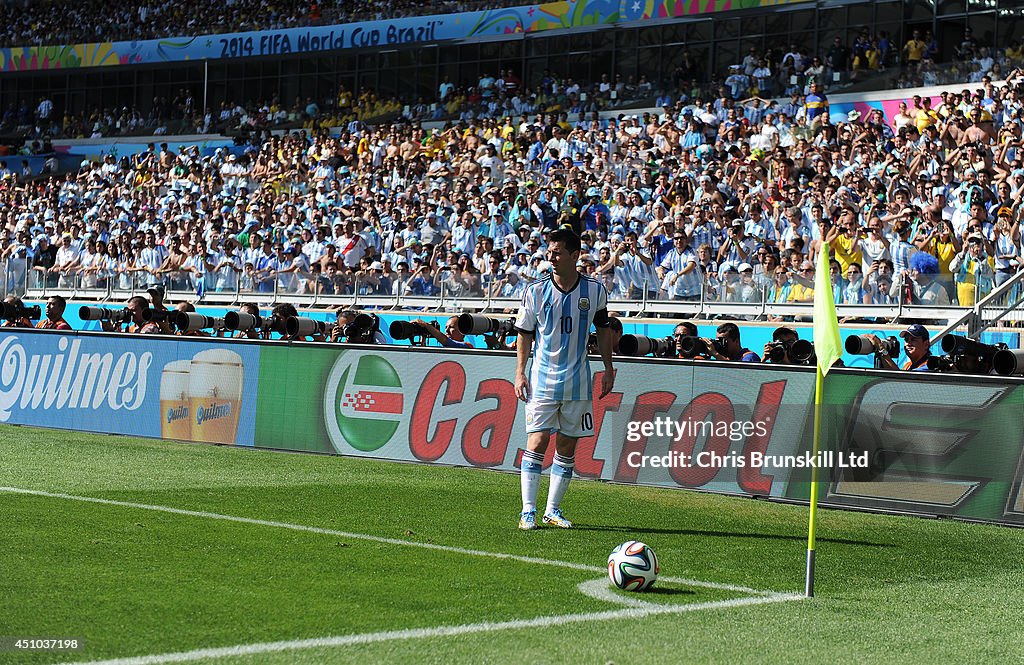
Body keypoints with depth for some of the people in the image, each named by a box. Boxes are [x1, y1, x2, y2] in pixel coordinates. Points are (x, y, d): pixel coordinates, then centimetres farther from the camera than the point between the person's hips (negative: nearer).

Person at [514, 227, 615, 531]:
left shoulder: (594, 290, 0)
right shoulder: (535, 291, -3)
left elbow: (603, 329, 13)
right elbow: (524, 334, 4)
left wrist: (608, 369, 12)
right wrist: (520, 373, -3)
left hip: (577, 382, 2)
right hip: (542, 379, -2)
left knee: (567, 446, 6)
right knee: (537, 441, -9)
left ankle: (553, 510, 15)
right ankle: (528, 511, -6)